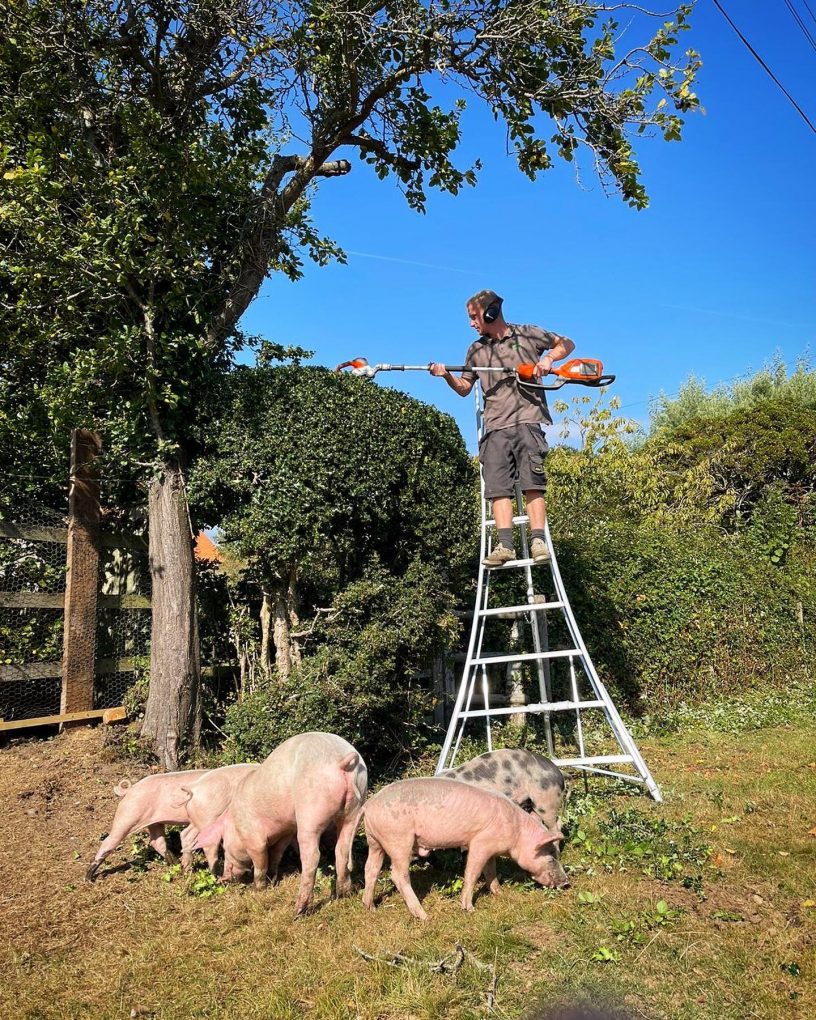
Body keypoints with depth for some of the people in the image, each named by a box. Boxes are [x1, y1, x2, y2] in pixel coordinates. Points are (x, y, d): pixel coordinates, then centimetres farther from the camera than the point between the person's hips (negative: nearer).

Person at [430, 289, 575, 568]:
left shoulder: (528, 335, 10)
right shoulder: (476, 350, 20)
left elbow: (567, 344, 18)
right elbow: (464, 388, 23)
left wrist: (549, 358, -2)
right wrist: (447, 376, 4)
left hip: (527, 420, -3)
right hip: (495, 427, 3)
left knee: (532, 483, -12)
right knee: (498, 486, -10)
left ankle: (538, 541, -17)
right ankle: (504, 544, -16)